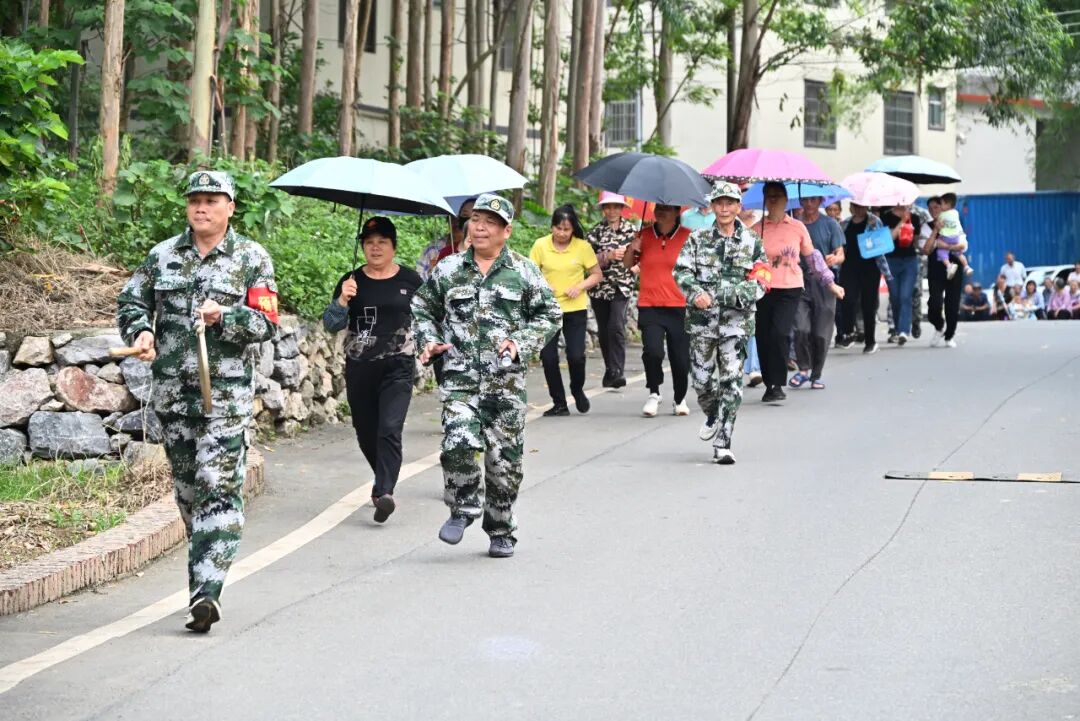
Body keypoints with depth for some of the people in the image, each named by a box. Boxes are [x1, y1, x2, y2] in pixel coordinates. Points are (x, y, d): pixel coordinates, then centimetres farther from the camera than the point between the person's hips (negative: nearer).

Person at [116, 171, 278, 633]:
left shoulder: (252, 258, 1)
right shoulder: (162, 256, 11)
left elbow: (266, 323, -2)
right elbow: (131, 301, 15)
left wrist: (225, 317, -19)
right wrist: (141, 331, -6)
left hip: (226, 391, -4)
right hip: (172, 390, 4)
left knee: (220, 487, -13)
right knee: (187, 486, 13)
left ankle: (206, 590, -19)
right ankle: (206, 567, 28)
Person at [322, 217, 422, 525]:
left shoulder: (410, 280, 3)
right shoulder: (351, 281, 4)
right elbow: (331, 324, -1)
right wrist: (342, 300, -17)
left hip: (398, 367, -3)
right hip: (359, 368, 3)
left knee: (390, 428, -18)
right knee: (366, 433, 12)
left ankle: (384, 492, -25)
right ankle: (385, 481, 36)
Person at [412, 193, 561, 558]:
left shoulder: (523, 272, 4)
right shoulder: (448, 270, 8)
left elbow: (549, 315, 8)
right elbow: (423, 306, 20)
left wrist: (521, 343, -7)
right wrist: (429, 341, 3)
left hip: (506, 379, 0)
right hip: (460, 375, 0)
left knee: (505, 456, 3)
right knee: (459, 442, -20)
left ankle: (501, 531, 18)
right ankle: (463, 508, 4)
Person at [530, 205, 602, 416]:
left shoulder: (583, 247, -2)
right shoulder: (540, 245, -2)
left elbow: (597, 274, 5)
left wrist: (580, 286, -12)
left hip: (575, 309, -1)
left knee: (576, 355, -7)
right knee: (548, 356, -3)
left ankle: (577, 390, 24)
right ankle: (559, 403, 11)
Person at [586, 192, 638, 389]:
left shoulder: (630, 230, 4)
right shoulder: (596, 232, 4)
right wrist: (609, 256, -17)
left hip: (622, 286, -2)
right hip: (600, 287, 2)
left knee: (616, 326, -18)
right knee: (603, 330, 8)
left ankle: (618, 372, -20)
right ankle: (610, 370, 22)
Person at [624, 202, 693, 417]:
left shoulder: (687, 236, -2)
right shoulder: (645, 235, 7)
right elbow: (628, 264, 17)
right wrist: (633, 248, -2)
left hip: (678, 307, -1)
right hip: (649, 308, 1)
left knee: (680, 358, 4)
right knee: (653, 351, -18)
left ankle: (680, 399, 28)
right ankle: (654, 393, 6)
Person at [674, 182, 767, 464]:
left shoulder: (752, 242, 6)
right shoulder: (698, 239, 7)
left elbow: (761, 281, 3)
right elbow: (682, 271, 2)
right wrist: (696, 294, -19)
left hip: (737, 320, -1)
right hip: (702, 318, 1)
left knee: (731, 382, -7)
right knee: (701, 379, 5)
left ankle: (722, 445, -4)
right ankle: (713, 417, 37)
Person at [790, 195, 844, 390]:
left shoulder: (830, 224, 4)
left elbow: (840, 254, 1)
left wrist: (834, 259, -21)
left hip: (824, 284, -1)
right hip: (801, 281, 1)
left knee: (821, 333, 1)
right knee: (801, 329, -14)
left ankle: (816, 375, 15)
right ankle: (803, 369, 5)